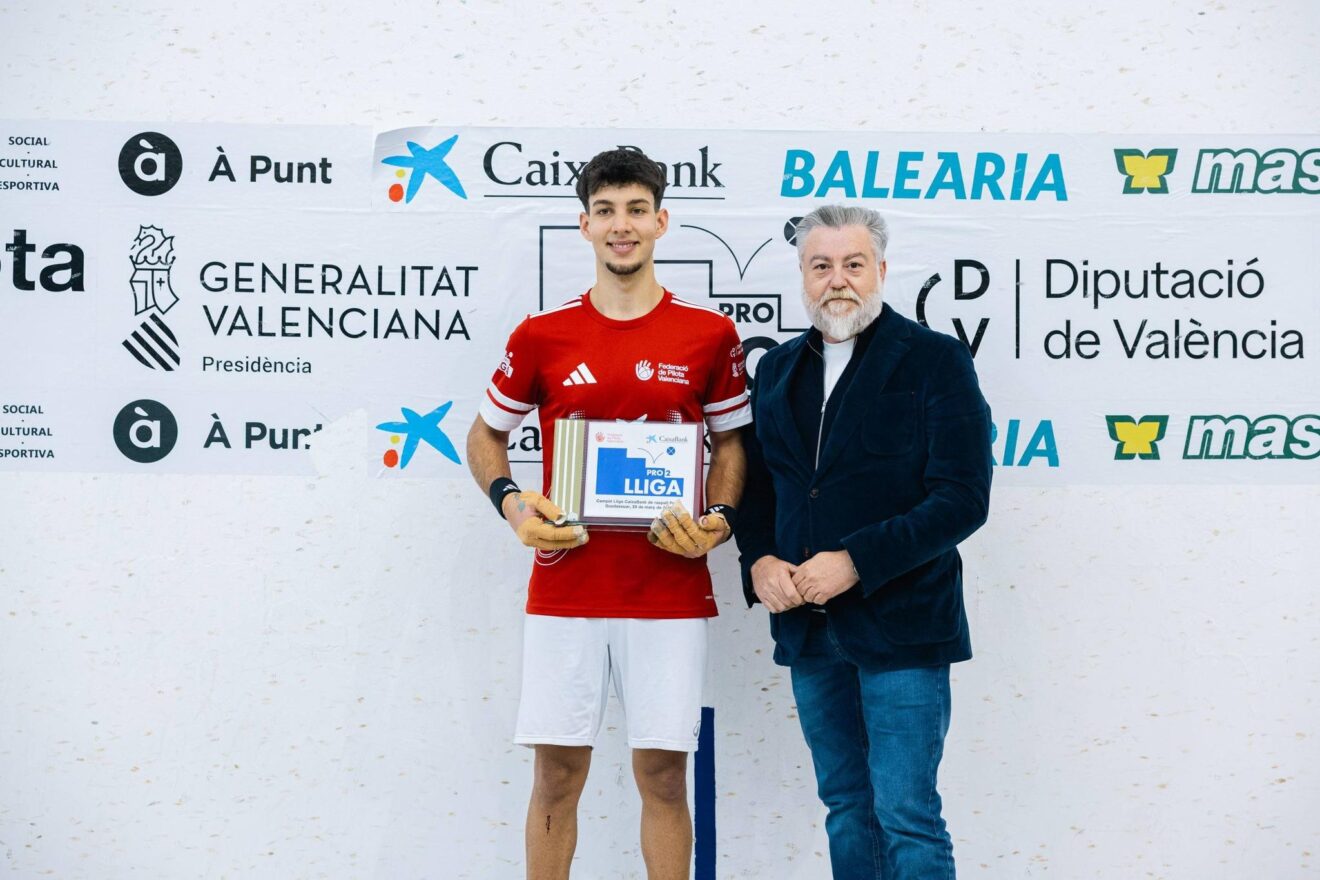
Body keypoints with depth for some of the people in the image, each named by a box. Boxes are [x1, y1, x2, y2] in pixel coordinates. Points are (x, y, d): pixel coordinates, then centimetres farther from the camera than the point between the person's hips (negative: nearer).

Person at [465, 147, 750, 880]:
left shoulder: (709, 335, 2)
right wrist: (512, 504, -6)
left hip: (670, 592, 0)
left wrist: (718, 520, -8)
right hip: (564, 591, 1)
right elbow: (485, 436, 13)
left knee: (663, 772, 5)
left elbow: (731, 441, 10)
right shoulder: (541, 335, 2)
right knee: (557, 773, 6)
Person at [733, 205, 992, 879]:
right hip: (807, 625, 5)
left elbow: (962, 498, -12)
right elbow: (754, 486, 17)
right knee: (846, 809, 15)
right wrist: (760, 560, -4)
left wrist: (854, 562, -19)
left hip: (900, 624, -5)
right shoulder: (777, 369, 12)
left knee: (906, 817, -4)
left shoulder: (935, 360, -5)